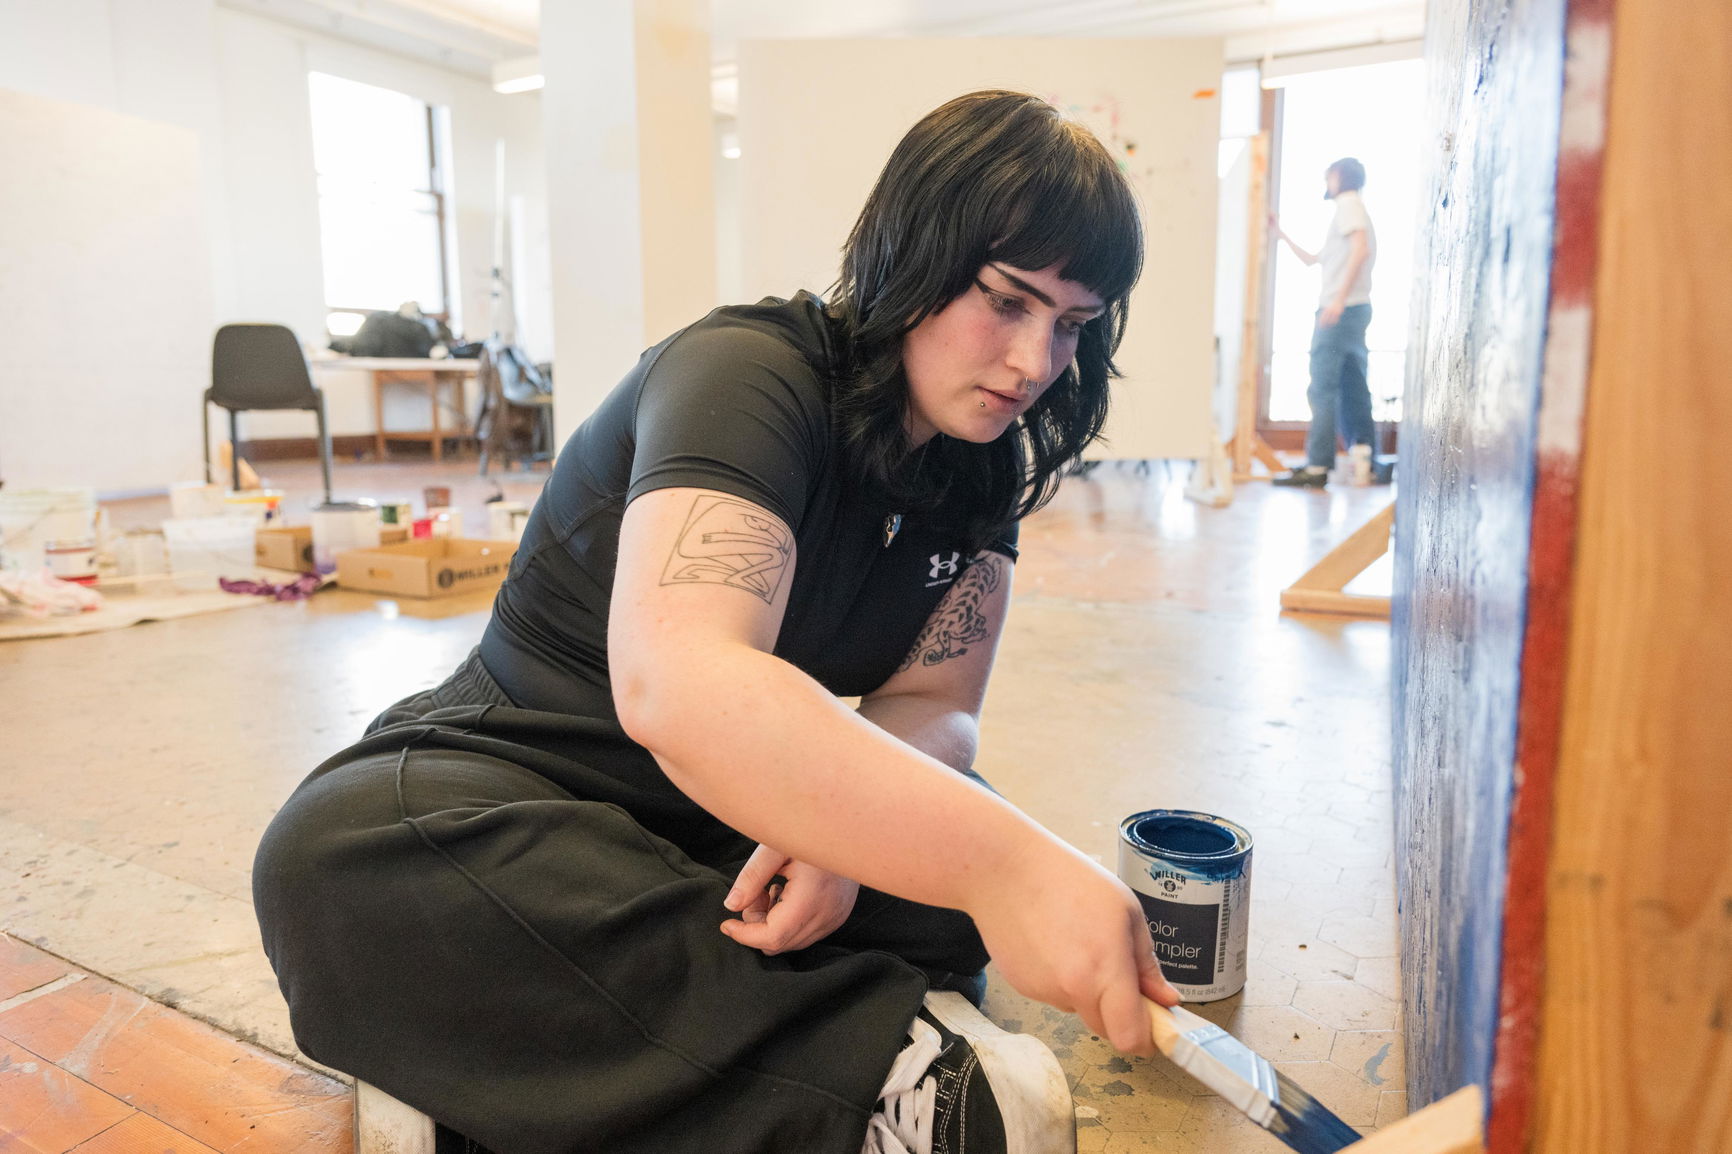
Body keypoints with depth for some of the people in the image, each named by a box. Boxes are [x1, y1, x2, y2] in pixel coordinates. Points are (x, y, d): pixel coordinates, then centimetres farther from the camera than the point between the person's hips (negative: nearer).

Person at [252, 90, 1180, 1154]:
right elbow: (675, 681, -41)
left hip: (752, 810, 5)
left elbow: (932, 703, -6)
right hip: (525, 786, -4)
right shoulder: (748, 376, -22)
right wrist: (996, 860, -49)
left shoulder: (985, 457, 0)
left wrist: (839, 824, -29)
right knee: (337, 856, -35)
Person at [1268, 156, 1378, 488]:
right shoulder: (1353, 209, 28)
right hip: (1355, 311, 10)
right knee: (1353, 390, 6)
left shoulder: (1348, 204, -3)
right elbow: (1313, 260, 33)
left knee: (1322, 390, -10)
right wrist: (1281, 234, 33)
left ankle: (1317, 467, -10)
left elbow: (1361, 249, -20)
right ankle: (1363, 461, 2)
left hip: (1342, 310, -10)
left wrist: (1339, 298, -27)